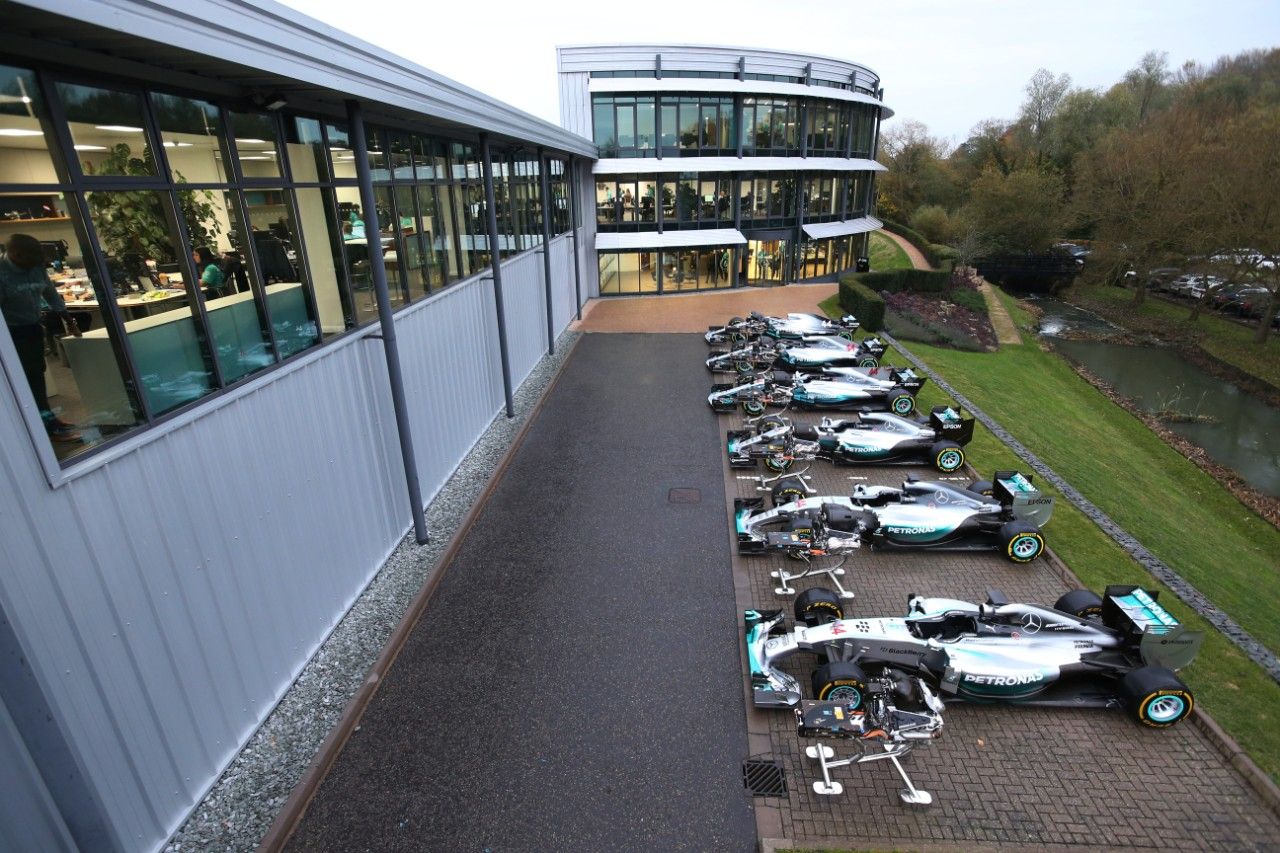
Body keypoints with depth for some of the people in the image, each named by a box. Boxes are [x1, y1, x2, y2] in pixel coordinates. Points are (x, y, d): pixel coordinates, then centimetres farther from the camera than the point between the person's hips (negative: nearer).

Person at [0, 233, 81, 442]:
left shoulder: (36, 267, 1)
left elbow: (50, 293, 13)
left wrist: (68, 320, 14)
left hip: (33, 328, 7)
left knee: (37, 373, 15)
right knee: (30, 377, -6)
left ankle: (46, 418, 27)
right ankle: (50, 426, -5)